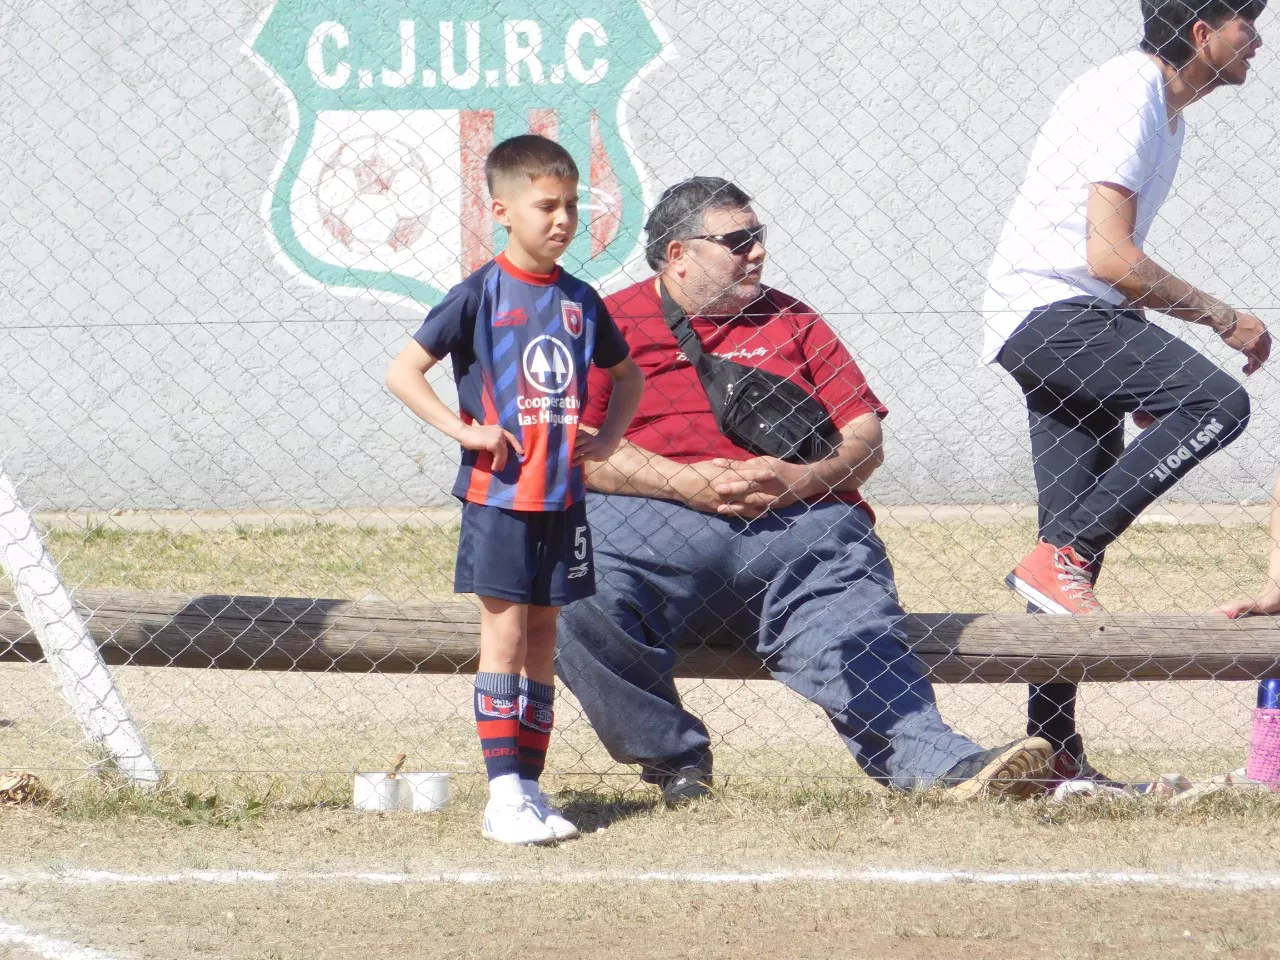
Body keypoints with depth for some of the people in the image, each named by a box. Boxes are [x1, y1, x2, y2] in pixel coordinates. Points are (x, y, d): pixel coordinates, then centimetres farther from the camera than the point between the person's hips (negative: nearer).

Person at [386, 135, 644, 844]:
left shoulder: (580, 301, 9)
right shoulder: (480, 294, -7)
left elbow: (626, 375, 26)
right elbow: (403, 372, -9)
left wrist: (607, 437, 10)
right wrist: (462, 429, -16)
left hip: (563, 493, 5)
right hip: (498, 492, -5)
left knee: (542, 637, 9)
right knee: (505, 631, -8)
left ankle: (530, 787, 14)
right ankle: (504, 792, -9)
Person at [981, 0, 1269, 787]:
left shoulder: (1164, 109, 19)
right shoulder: (1128, 99, -13)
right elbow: (1112, 258, -21)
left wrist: (1140, 374, 20)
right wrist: (1223, 319, -14)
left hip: (1080, 323, 10)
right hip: (1049, 310, -10)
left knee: (1082, 533, 6)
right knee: (1217, 402, -26)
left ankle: (1054, 750, 6)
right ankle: (1060, 557, -24)